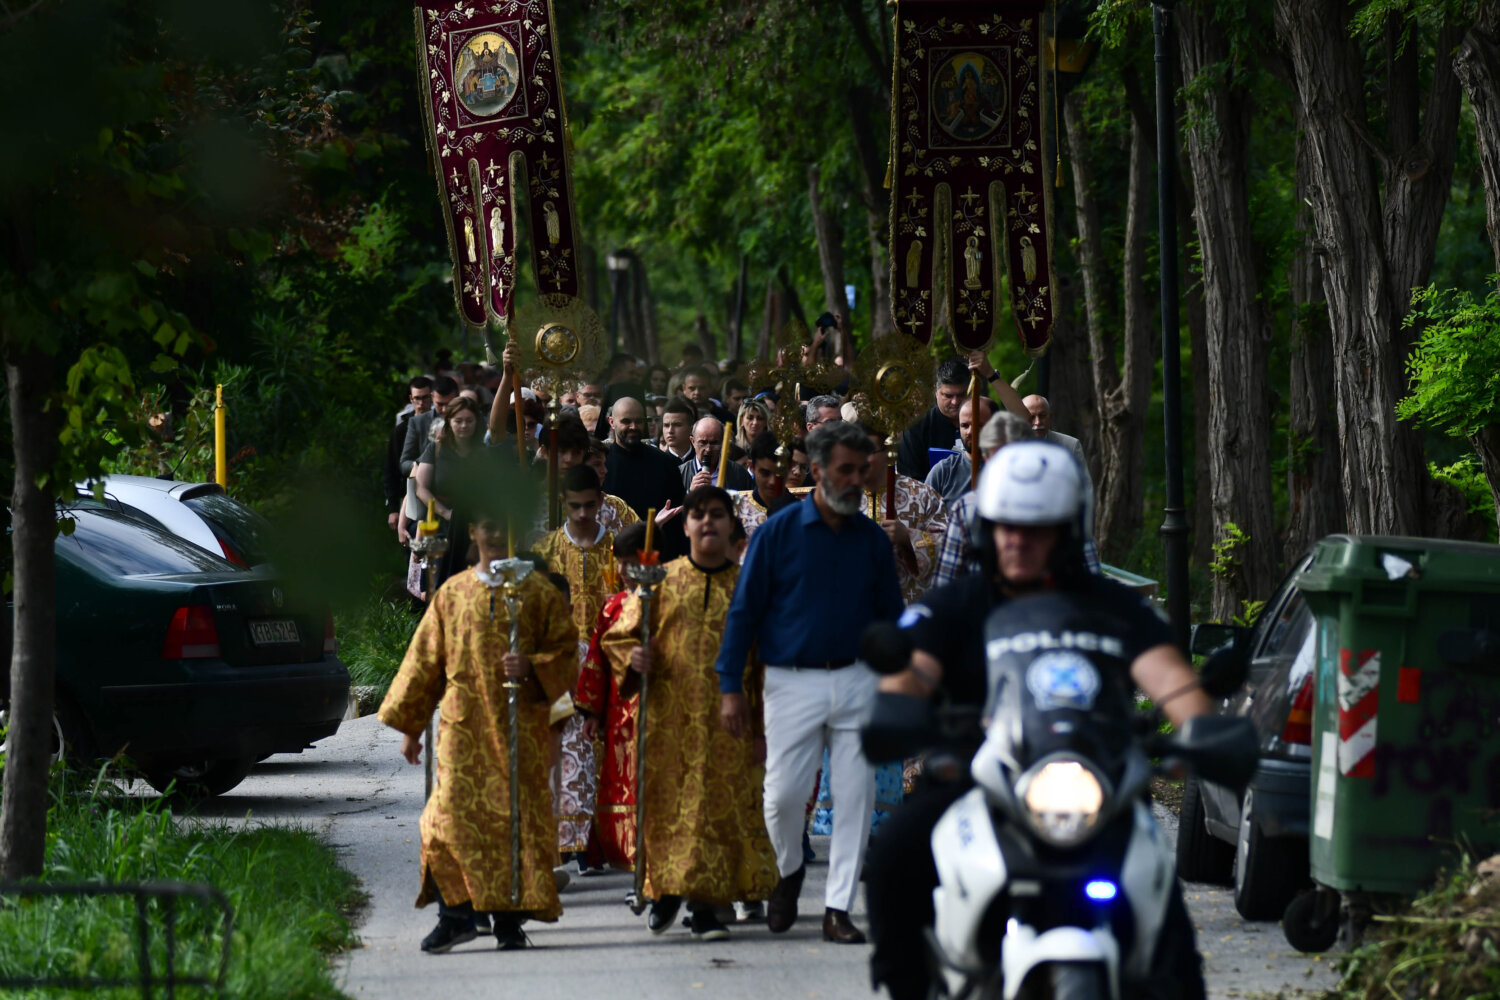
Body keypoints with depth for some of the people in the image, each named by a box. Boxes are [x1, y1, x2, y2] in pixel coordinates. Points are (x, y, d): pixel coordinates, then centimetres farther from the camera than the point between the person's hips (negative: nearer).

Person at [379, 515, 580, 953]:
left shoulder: (540, 595, 6)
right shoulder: (452, 594, 11)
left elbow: (566, 655, 6)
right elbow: (424, 662, 15)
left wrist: (532, 667, -15)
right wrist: (410, 724, 14)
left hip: (521, 724, -1)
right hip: (464, 724, 1)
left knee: (516, 813, -3)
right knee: (451, 813, -9)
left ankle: (509, 920, 5)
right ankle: (455, 913, -2)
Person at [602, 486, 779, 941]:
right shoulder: (662, 580, 7)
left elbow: (764, 660, 7)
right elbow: (620, 635, 10)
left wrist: (760, 727, 2)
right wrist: (634, 658, -13)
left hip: (727, 720, 0)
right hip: (669, 717, 0)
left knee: (721, 804, -4)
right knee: (667, 802, 2)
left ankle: (705, 906, 1)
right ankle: (667, 890, 21)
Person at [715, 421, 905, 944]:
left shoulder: (872, 541, 8)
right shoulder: (778, 534, -1)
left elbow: (891, 617, 16)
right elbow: (744, 611, 0)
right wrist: (731, 688, -5)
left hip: (857, 680, 2)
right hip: (792, 681, -2)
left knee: (856, 794, -2)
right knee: (783, 794, -4)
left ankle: (838, 909, 4)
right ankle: (788, 872, 27)